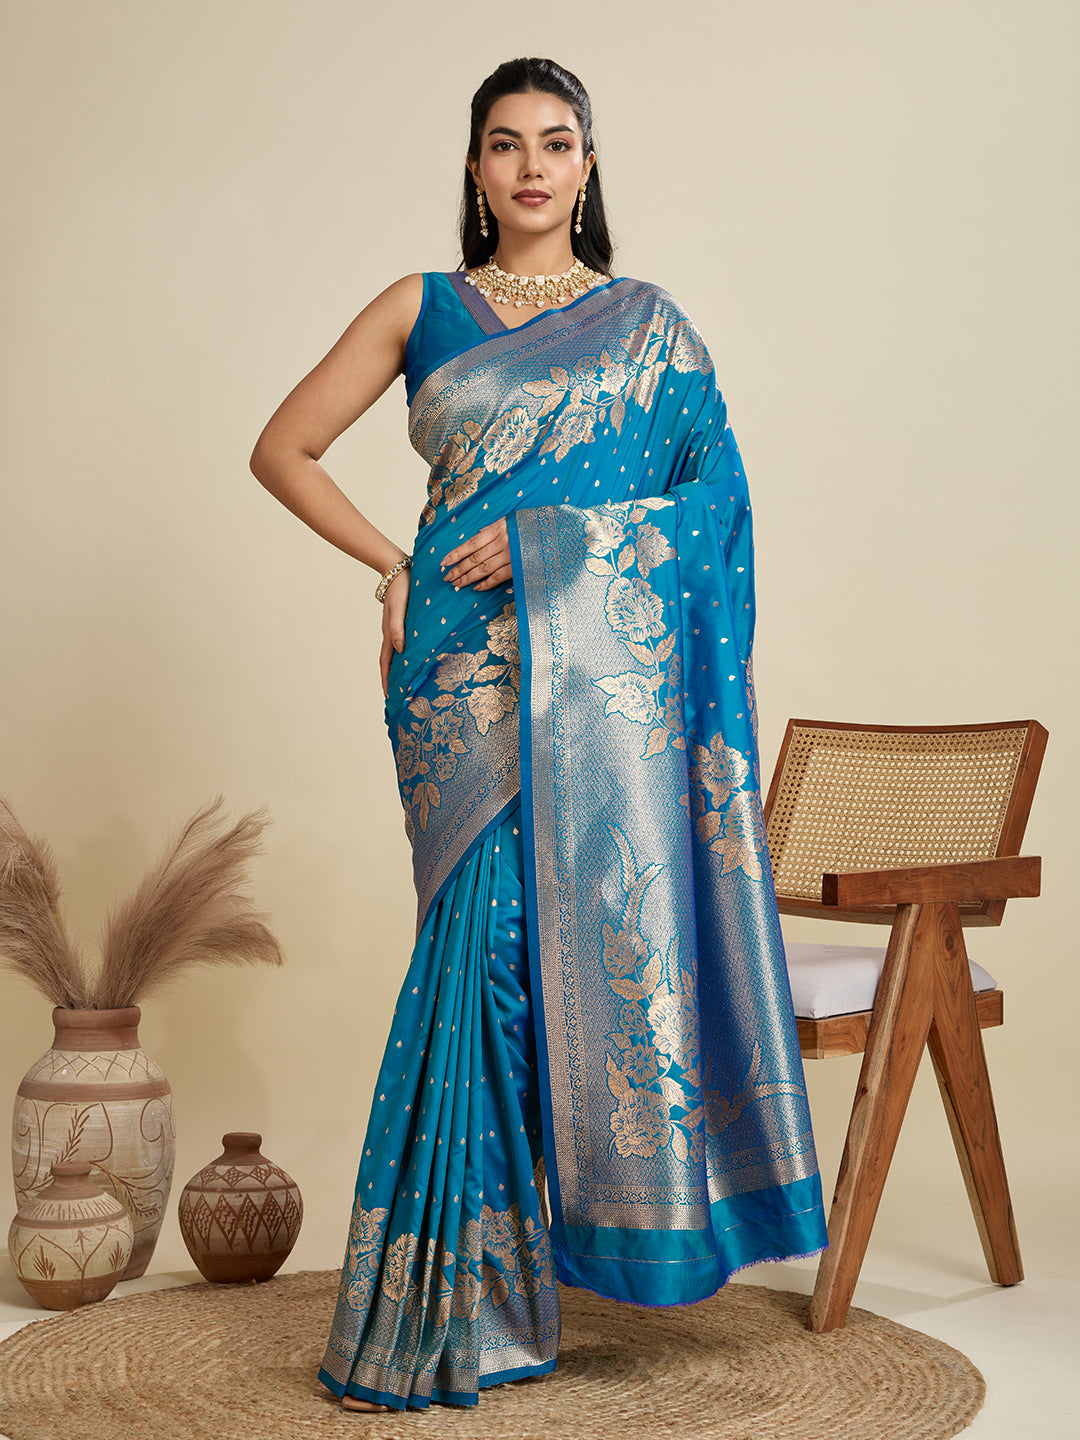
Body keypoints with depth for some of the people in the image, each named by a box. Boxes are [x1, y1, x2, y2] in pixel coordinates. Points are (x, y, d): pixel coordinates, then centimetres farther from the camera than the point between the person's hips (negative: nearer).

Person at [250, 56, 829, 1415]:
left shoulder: (650, 324, 11)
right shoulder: (422, 310, 11)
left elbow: (713, 496, 3)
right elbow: (281, 450, 12)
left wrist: (552, 541, -9)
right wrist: (396, 566, 1)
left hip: (609, 675, 1)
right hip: (470, 671, 0)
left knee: (608, 921, -4)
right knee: (486, 942, -5)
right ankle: (460, 1302, 5)